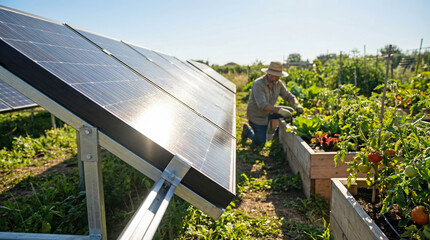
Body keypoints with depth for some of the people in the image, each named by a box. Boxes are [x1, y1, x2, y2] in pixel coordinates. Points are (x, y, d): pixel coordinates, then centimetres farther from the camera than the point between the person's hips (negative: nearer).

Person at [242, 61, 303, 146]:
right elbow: (262, 105, -38)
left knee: (290, 112, -5)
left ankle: (277, 133, 13)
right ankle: (248, 130, 28)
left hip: (269, 112, 7)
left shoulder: (278, 83, -8)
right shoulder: (258, 84, -30)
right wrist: (280, 111, -48)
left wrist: (297, 105, -29)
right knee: (260, 142, -1)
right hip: (257, 116, -6)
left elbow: (289, 96, -7)